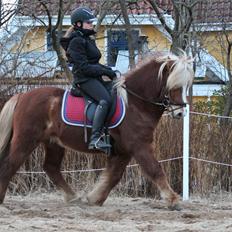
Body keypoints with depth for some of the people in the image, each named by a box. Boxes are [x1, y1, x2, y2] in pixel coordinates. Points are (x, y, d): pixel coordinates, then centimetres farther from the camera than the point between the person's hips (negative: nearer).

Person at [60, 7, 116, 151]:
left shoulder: (88, 40, 20)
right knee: (105, 100, -31)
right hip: (84, 79, -11)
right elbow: (84, 67, -18)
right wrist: (106, 71, -15)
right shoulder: (76, 42, -10)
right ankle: (95, 138, -39)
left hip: (95, 78, 11)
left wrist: (109, 70, 8)